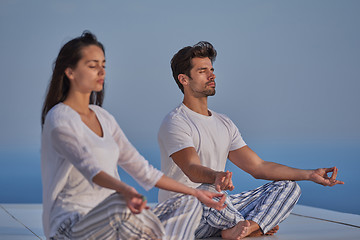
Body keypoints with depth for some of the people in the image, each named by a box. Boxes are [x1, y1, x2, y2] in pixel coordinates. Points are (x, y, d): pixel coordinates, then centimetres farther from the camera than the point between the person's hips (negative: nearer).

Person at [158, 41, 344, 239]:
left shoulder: (224, 124, 16)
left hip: (219, 208, 8)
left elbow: (258, 167, 12)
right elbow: (192, 169, -26)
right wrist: (216, 176, -50)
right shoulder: (175, 123, -9)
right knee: (206, 190, -41)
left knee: (288, 186, -2)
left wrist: (310, 175, 4)